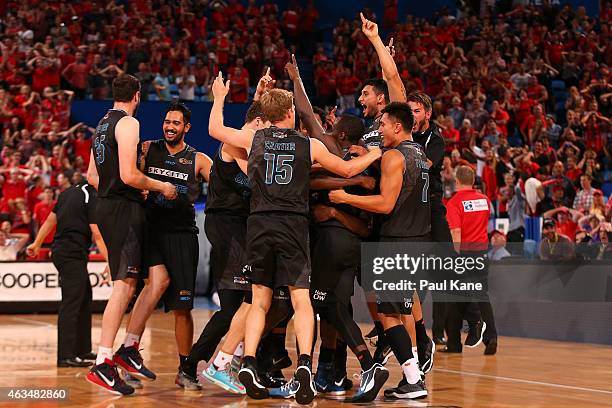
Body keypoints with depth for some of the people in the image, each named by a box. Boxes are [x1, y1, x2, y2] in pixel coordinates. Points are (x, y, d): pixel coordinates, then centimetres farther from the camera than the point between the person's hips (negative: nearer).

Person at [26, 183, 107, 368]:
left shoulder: (70, 192, 15)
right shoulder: (93, 198, -11)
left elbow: (51, 219, 21)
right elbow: (97, 234, -17)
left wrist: (37, 243, 31)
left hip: (60, 250, 9)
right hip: (73, 254, -9)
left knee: (85, 299, 17)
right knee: (71, 303, -11)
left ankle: (82, 350, 23)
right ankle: (66, 356, -15)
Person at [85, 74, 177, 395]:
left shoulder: (103, 124, 18)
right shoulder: (129, 123, -10)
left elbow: (91, 176, 22)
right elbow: (128, 175, -20)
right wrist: (161, 187, -5)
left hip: (108, 205, 10)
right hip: (124, 209, -10)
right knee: (123, 285, -12)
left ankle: (129, 348, 14)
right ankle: (103, 364, -16)